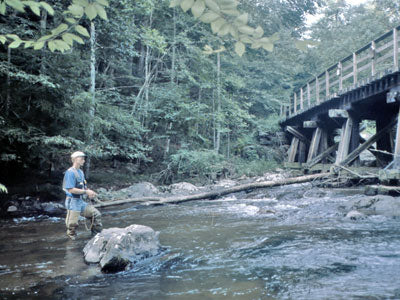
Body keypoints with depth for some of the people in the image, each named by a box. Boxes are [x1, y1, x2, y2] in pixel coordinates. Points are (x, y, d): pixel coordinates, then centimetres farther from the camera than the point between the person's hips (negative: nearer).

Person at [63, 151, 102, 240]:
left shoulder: (81, 172, 14)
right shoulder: (70, 172, -15)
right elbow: (71, 189, -22)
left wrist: (90, 192, -1)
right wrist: (86, 191, -19)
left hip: (81, 201, 9)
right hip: (73, 202, -9)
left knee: (96, 214, 8)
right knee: (73, 224, -4)